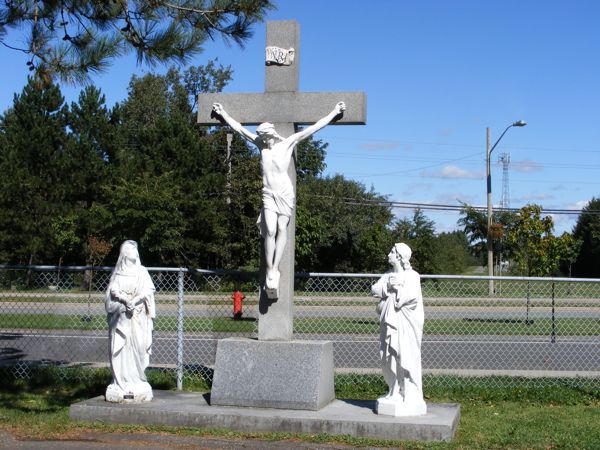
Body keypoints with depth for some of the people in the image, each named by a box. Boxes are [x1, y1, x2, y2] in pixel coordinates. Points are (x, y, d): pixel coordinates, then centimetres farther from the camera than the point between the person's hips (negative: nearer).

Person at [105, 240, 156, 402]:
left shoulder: (142, 271, 10)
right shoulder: (118, 272, 10)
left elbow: (148, 290, 0)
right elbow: (113, 290, -1)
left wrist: (136, 300, -16)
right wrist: (124, 299, -19)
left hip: (138, 316, 0)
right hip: (121, 315, 0)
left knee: (137, 347, -4)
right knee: (121, 348, -4)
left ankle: (137, 382, 0)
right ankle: (121, 384, -2)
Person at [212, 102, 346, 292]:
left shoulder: (288, 143, 0)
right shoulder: (261, 144, 8)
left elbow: (313, 128, 0)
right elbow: (239, 128, 17)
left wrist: (335, 112, 1)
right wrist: (222, 113, 23)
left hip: (285, 192, -1)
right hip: (268, 194, 1)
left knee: (282, 229, -5)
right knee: (270, 231, -11)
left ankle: (275, 269, 0)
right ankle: (270, 271, -8)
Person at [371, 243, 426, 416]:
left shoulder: (412, 276, -5)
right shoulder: (387, 275, 15)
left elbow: (410, 295, -19)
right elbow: (375, 290, 2)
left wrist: (394, 287, -5)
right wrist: (390, 285, -14)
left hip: (406, 323, -6)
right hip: (389, 322, 7)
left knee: (406, 357, -7)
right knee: (389, 358, 7)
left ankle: (411, 396, -1)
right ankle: (395, 392, 18)